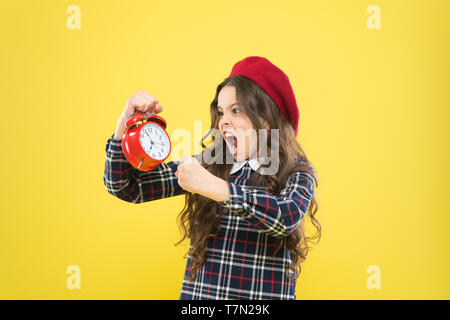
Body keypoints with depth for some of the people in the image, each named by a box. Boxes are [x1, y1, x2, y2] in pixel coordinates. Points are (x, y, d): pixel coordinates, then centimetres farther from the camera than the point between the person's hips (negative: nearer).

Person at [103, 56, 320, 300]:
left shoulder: (296, 173, -6)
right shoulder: (207, 164, -1)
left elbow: (287, 218, -27)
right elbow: (126, 187, -2)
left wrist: (213, 186, -31)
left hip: (267, 294, -2)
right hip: (199, 293, 2)